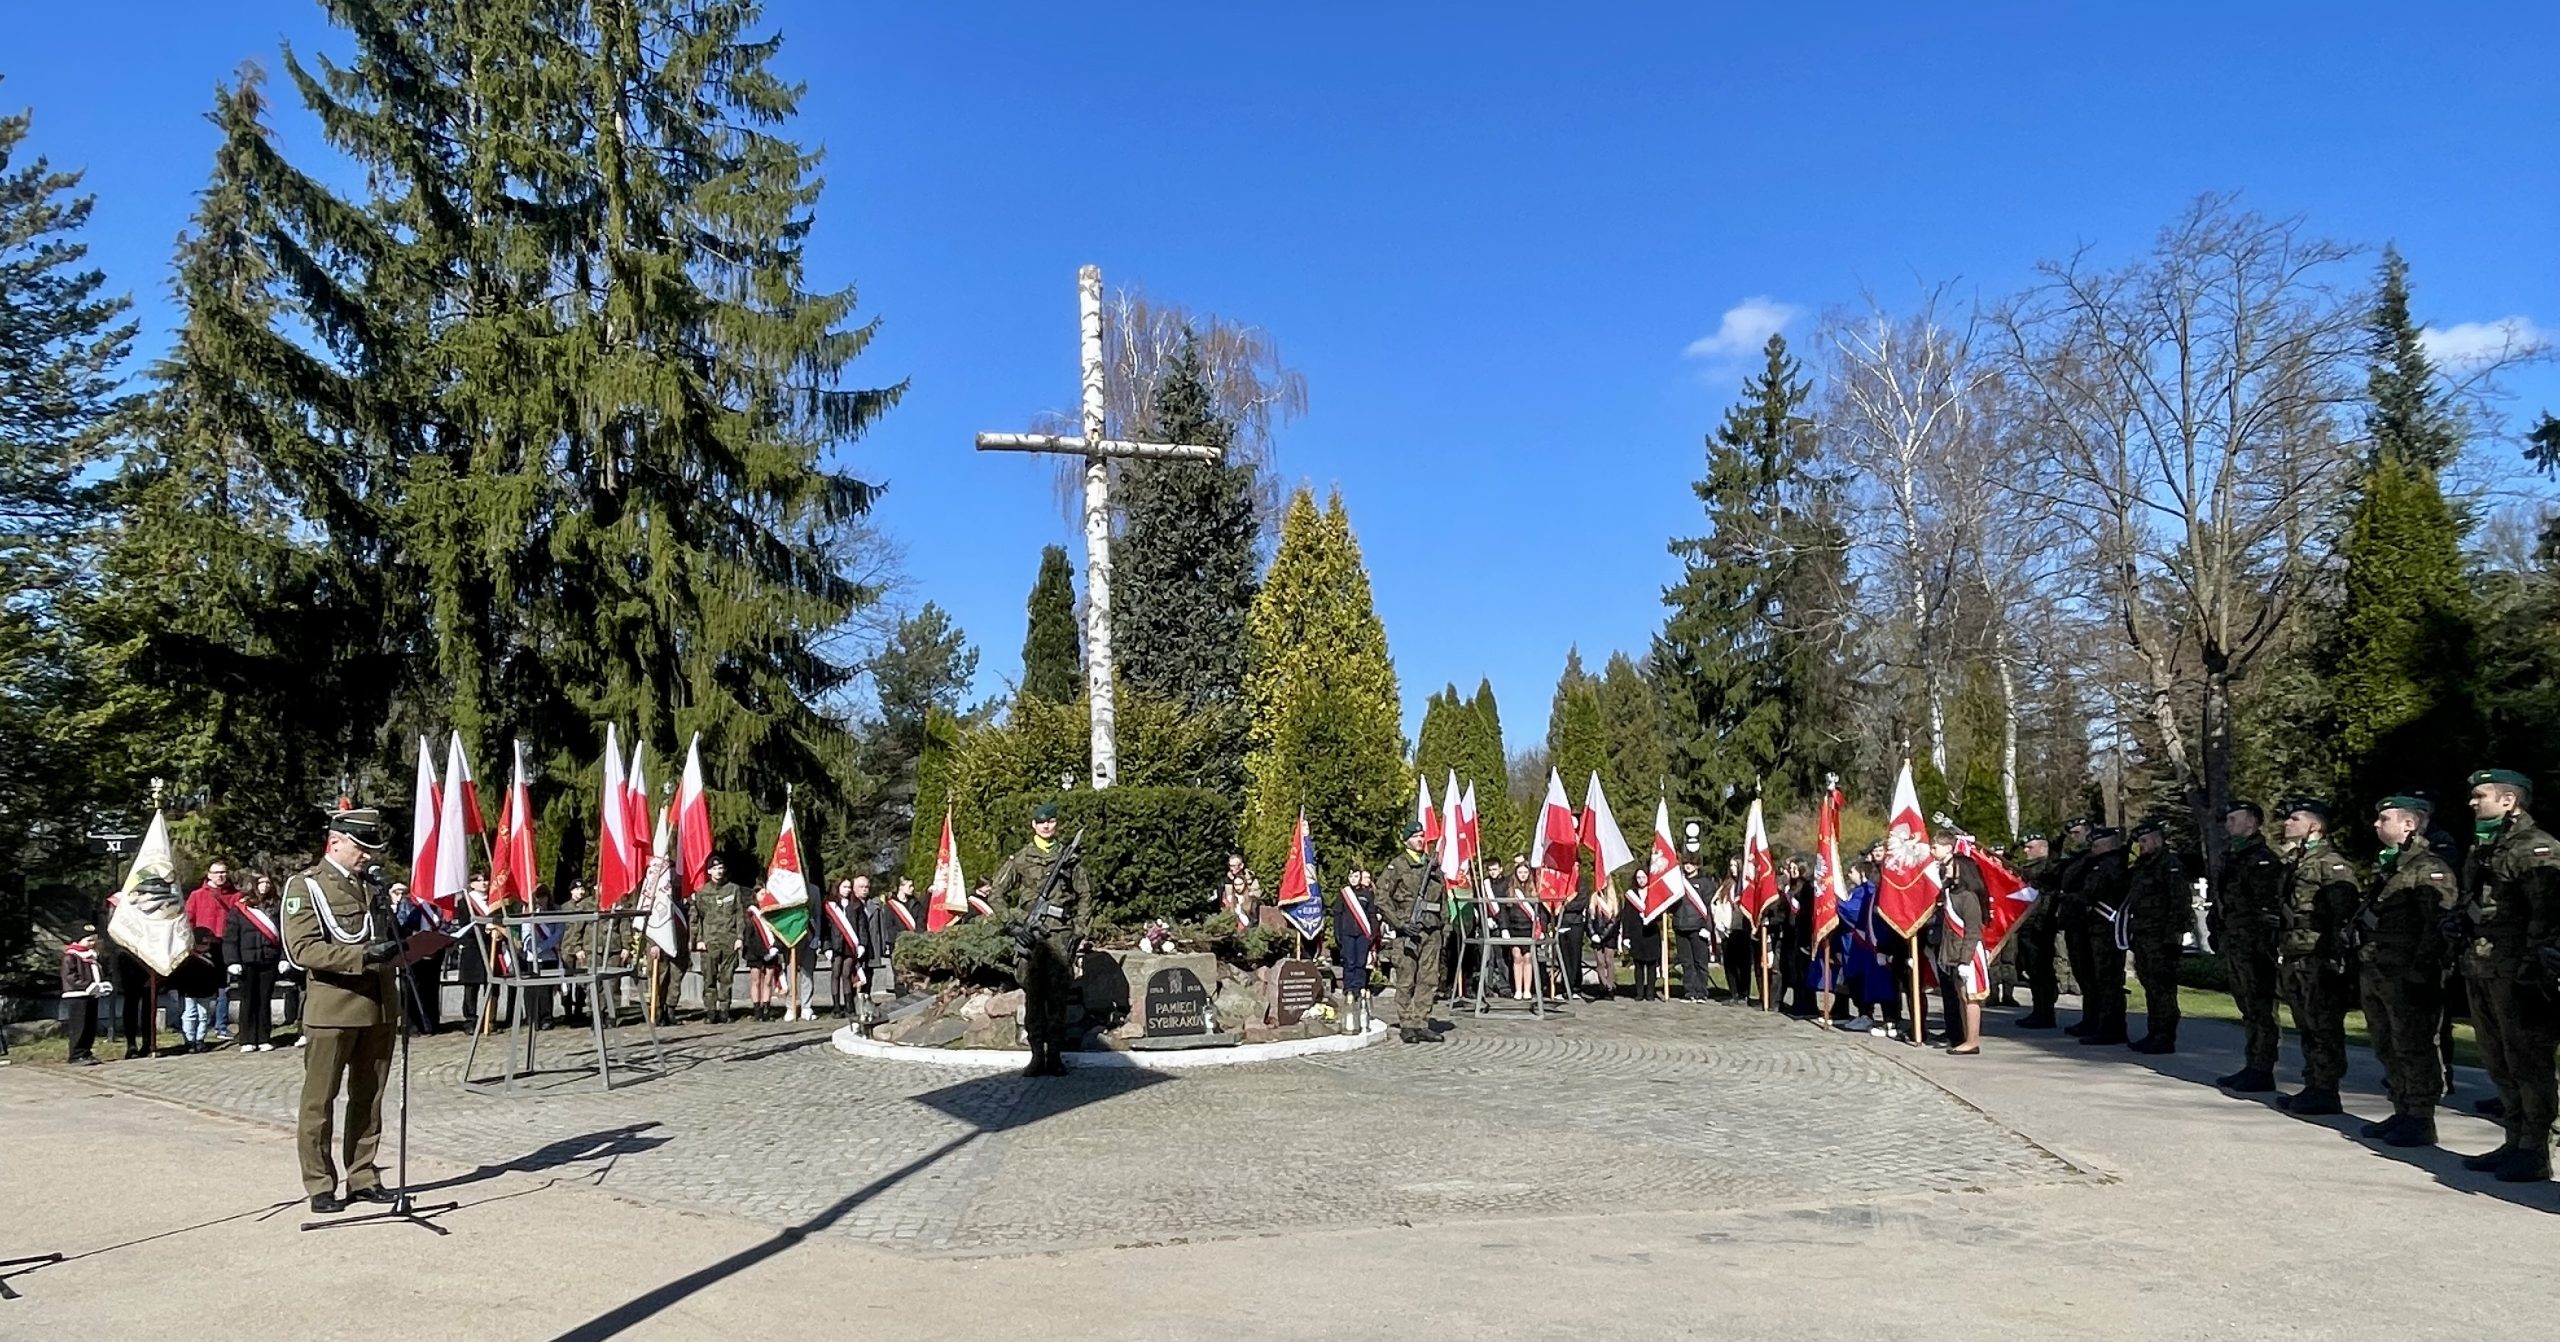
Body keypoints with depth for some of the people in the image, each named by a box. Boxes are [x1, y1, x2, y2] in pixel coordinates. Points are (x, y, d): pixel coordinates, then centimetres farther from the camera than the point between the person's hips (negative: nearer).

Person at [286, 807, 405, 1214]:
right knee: (319, 1101, 2)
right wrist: (362, 956, -24)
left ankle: (362, 1177, 20)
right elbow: (303, 949, -14)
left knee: (369, 1099, 11)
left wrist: (398, 940, 8)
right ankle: (320, 1186, 10)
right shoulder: (306, 886, -3)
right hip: (333, 1009, -6)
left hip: (379, 1008, 6)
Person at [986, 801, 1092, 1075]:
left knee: (1058, 995, 0)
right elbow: (996, 893, 9)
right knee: (1033, 995, 1)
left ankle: (1056, 1055, 6)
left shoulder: (1069, 857, 8)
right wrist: (1014, 919, -3)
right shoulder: (1020, 859, 7)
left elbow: (1085, 896, 10)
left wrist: (1078, 930, 1)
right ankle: (1037, 1055, 7)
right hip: (1030, 934, 0)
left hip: (1060, 934, 0)